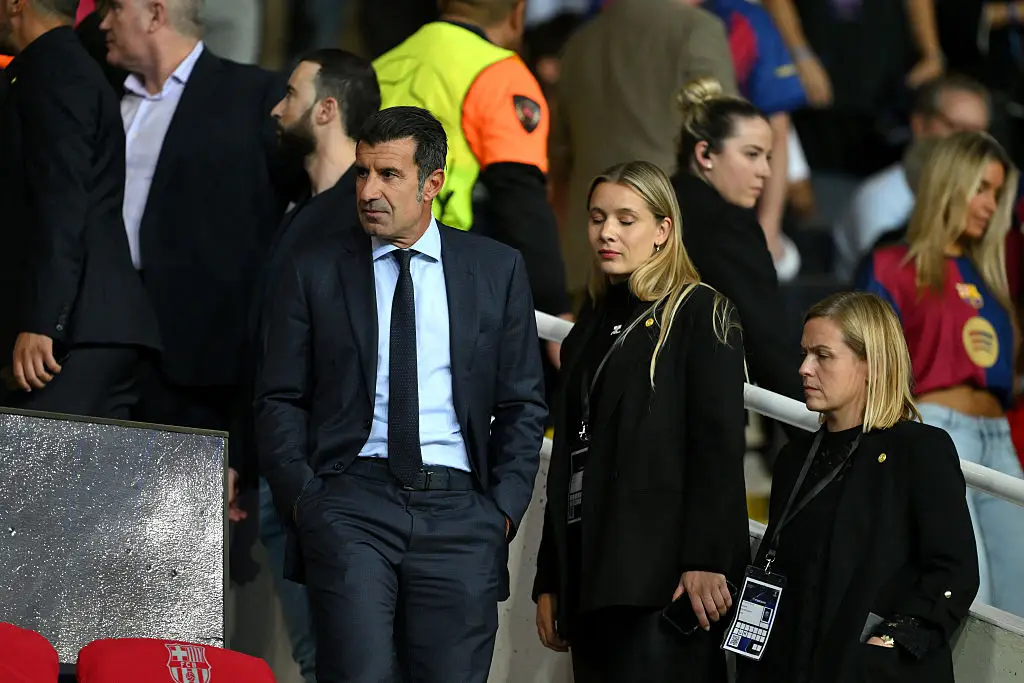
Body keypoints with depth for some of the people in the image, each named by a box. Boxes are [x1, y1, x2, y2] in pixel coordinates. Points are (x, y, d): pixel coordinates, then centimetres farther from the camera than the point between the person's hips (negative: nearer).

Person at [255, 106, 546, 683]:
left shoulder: (497, 270, 11)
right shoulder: (316, 268, 9)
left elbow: (523, 405, 13)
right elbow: (280, 398, 10)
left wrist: (504, 508, 1)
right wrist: (303, 499, -4)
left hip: (459, 511, 1)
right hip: (351, 500, -1)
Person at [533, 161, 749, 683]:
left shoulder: (700, 314, 1)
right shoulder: (591, 327, 22)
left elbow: (720, 445, -9)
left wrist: (706, 561, -19)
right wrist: (549, 580, 18)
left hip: (660, 574, -7)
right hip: (587, 573, 7)